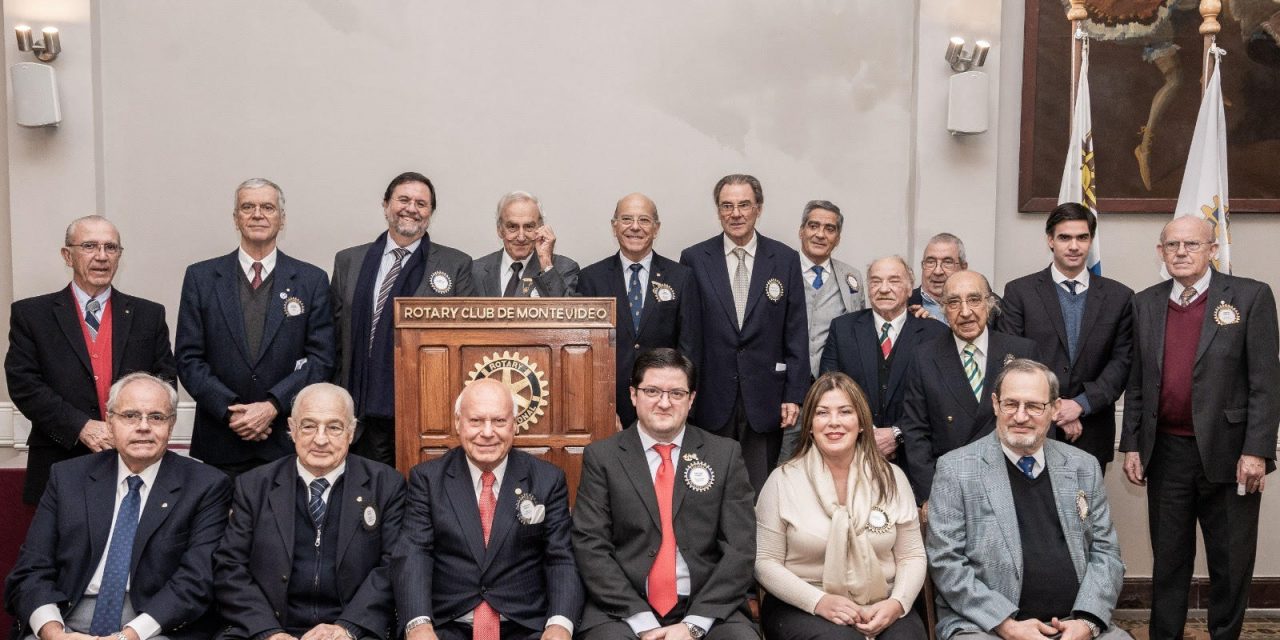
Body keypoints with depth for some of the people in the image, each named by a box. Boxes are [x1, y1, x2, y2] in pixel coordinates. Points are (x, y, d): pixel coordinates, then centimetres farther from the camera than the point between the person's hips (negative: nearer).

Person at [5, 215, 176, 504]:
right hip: (60, 467, -1)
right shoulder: (31, 314, 4)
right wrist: (81, 427, -14)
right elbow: (23, 383, -3)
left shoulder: (149, 315, 8)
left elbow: (165, 380, 5)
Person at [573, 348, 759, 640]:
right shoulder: (601, 456, 4)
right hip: (623, 612, -1)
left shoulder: (725, 454, 6)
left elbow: (740, 547, 1)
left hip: (709, 611, 1)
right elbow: (590, 546, -2)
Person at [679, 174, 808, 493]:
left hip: (764, 400, 0)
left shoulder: (786, 259, 4)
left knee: (761, 490, 5)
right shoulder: (694, 259, 2)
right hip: (711, 399, 0)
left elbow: (796, 333, 4)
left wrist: (794, 395, -1)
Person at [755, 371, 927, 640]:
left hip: (879, 609, 3)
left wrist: (897, 603, -11)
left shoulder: (892, 478, 6)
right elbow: (765, 562, -2)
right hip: (802, 607, -3)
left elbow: (912, 557, 8)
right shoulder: (783, 479, -1)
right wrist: (819, 601, -15)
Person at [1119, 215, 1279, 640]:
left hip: (1227, 454, -3)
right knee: (1168, 558, 12)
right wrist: (1131, 445, 5)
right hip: (1166, 453, 3)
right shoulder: (1146, 304, 7)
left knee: (1231, 561, 9)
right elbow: (1137, 383, 9)